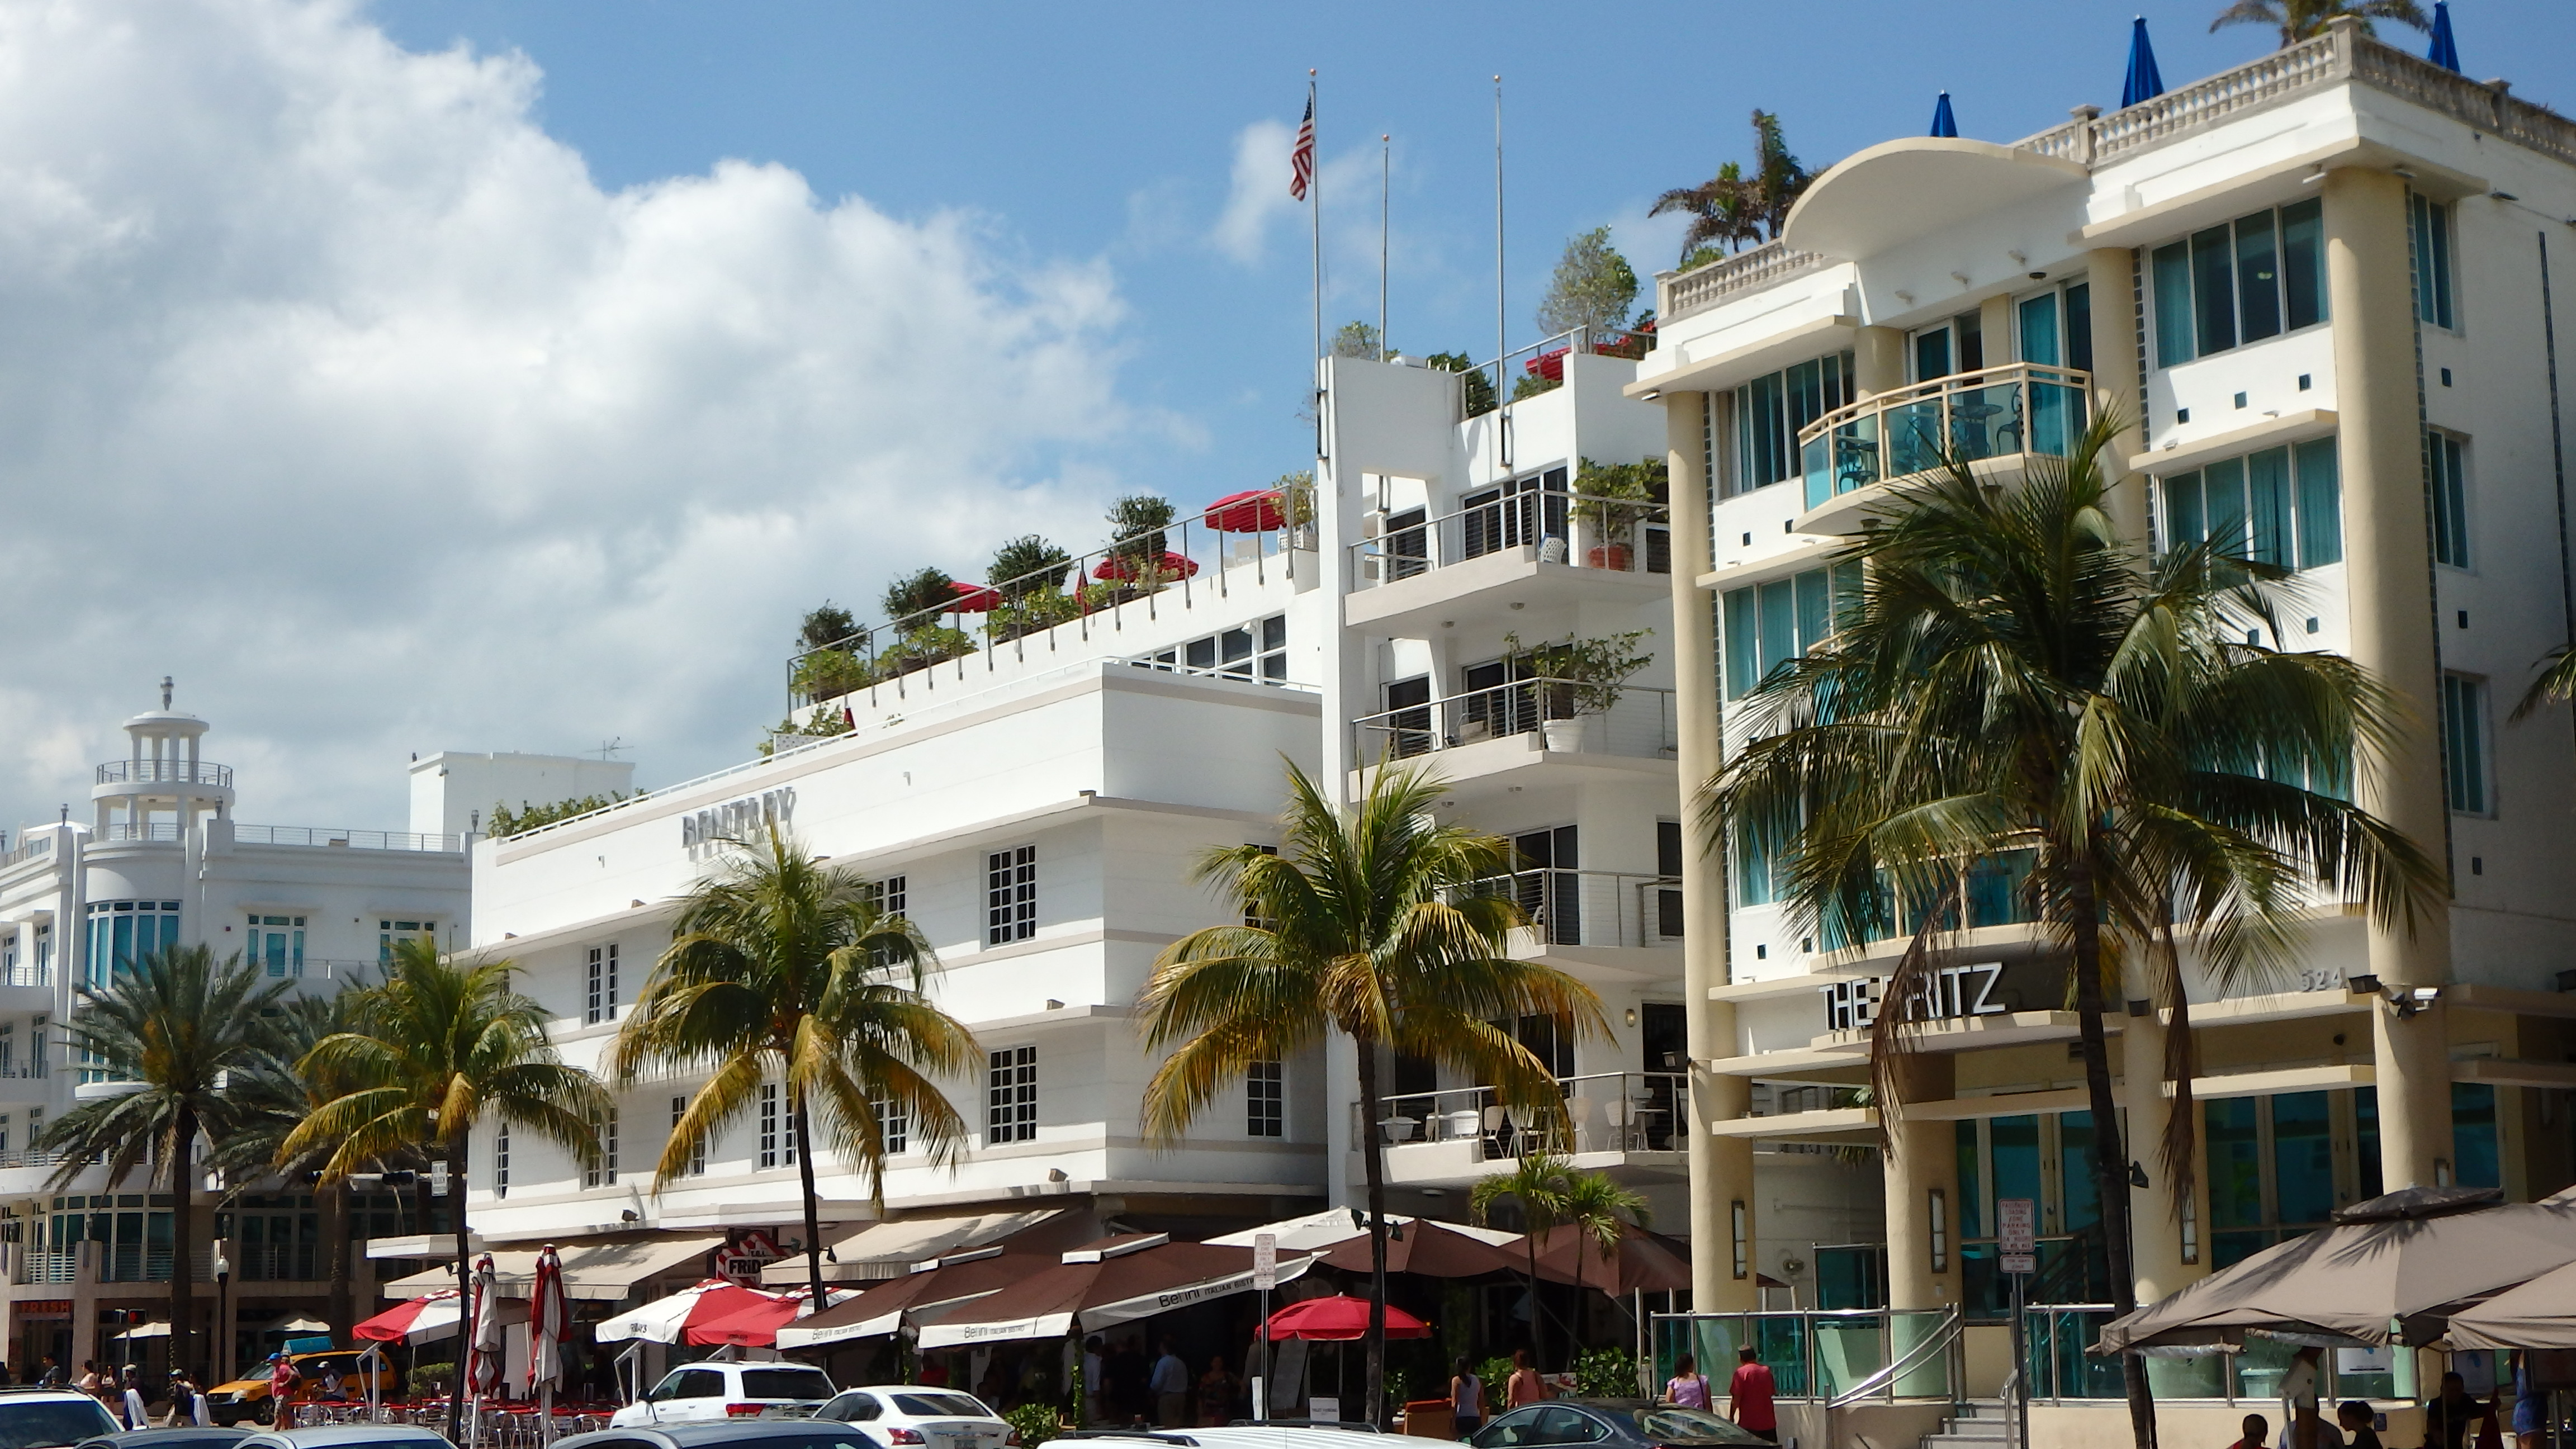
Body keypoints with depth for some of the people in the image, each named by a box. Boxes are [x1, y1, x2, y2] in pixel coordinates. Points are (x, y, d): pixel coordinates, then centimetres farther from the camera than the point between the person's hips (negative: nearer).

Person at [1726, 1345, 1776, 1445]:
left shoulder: (1741, 1372, -9)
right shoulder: (1766, 1371, 7)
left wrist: (1731, 1417, -2)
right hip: (1768, 1422, 5)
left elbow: (1736, 1399, -11)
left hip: (1749, 1424, -5)